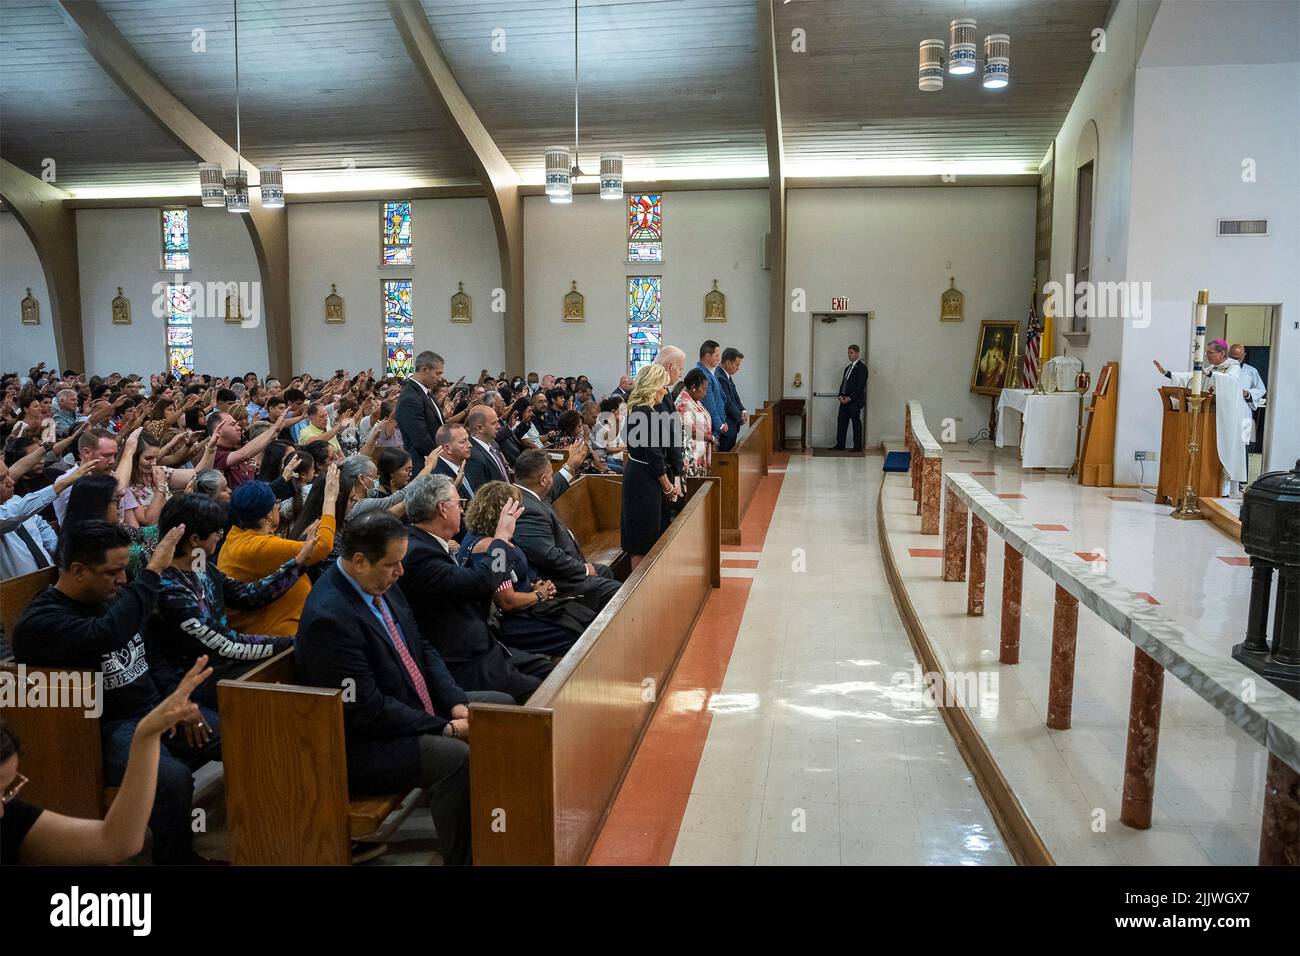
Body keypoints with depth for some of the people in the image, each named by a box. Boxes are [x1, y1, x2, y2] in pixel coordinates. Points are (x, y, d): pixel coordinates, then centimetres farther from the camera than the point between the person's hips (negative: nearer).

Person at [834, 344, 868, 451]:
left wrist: (849, 398, -17)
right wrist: (841, 396, 4)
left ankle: (857, 446, 5)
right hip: (845, 401, 8)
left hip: (855, 401, -8)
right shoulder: (847, 368, 19)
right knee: (841, 422, 6)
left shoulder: (861, 367, -8)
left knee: (856, 423, -2)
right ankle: (840, 445, 11)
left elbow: (860, 386, -15)